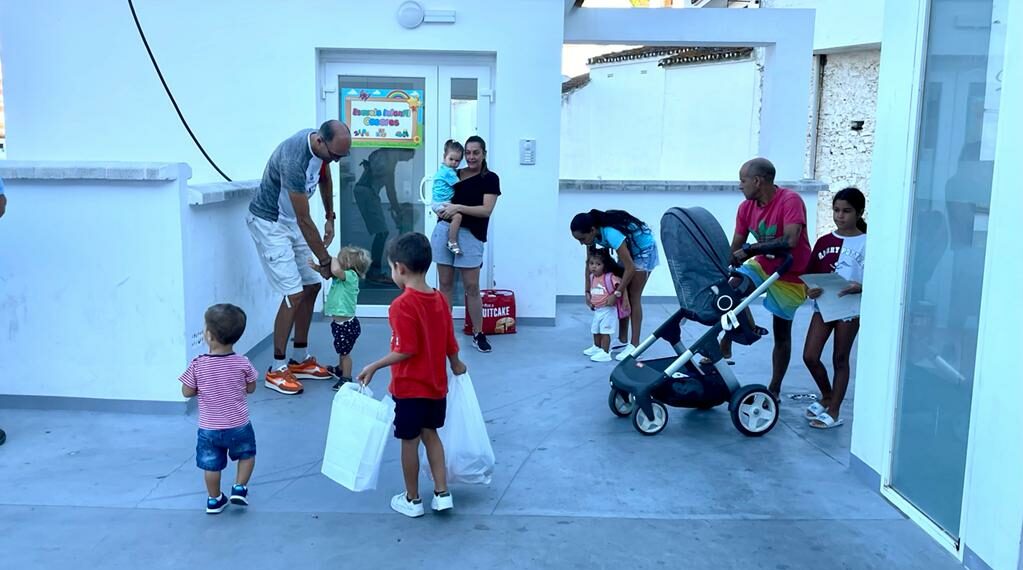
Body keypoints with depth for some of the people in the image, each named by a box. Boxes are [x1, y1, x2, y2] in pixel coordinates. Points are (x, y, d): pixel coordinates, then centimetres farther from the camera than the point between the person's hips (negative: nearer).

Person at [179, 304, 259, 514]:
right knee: (247, 454, 26)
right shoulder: (242, 363, -14)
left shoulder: (198, 365, -17)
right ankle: (240, 488, 18)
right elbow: (251, 388, 0)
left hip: (209, 428, 0)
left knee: (211, 464, 18)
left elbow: (187, 392, -6)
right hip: (239, 426, 0)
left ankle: (214, 500, 30)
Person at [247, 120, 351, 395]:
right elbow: (304, 220, -29)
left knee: (311, 286, 8)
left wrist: (330, 218, 12)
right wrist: (325, 261, -22)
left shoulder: (322, 146, -9)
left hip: (290, 220, 9)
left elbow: (324, 178, 15)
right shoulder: (294, 159, -34)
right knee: (294, 294, -13)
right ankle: (277, 370, -2)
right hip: (269, 222, -9)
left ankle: (301, 359, 19)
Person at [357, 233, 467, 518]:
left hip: (409, 387, -6)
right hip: (436, 385, 6)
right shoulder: (440, 300, -1)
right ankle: (442, 493, 21)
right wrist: (456, 365, 25)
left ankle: (412, 500, 22)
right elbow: (450, 344, 7)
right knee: (430, 435, 20)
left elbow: (405, 351, -23)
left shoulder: (402, 305, -21)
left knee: (410, 441, 9)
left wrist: (374, 367, -14)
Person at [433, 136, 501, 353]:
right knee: (445, 284, 7)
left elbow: (486, 210, -11)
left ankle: (478, 334, 9)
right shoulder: (454, 174, 11)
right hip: (444, 230, 4)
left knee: (472, 287, -1)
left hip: (470, 235, -4)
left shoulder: (490, 178, -1)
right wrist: (440, 209, -2)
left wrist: (459, 207, -19)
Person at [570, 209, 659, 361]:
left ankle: (634, 345, -5)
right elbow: (590, 263, -5)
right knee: (623, 296, 6)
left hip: (644, 249, -7)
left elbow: (630, 268, -35)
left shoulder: (611, 233, -40)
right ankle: (623, 340, 14)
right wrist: (588, 290, -11)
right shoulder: (593, 234, -17)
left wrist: (616, 293, -29)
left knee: (633, 297, -8)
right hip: (628, 249, 7)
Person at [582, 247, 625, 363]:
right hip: (597, 310, 8)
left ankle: (605, 353, -1)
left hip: (608, 310, -8)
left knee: (605, 332, -6)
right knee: (595, 330, 21)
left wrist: (614, 296, -29)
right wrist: (589, 298, 11)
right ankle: (597, 348, 39)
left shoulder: (610, 277, -20)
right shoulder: (592, 277, 5)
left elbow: (621, 285, -24)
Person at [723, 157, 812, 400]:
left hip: (790, 276, -5)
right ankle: (725, 344, -8)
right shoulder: (746, 208, -7)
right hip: (763, 266, 5)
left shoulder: (790, 200, -25)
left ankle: (774, 391, 17)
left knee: (782, 334, 5)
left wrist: (750, 250, -36)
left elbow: (791, 240, -38)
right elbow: (734, 251, -7)